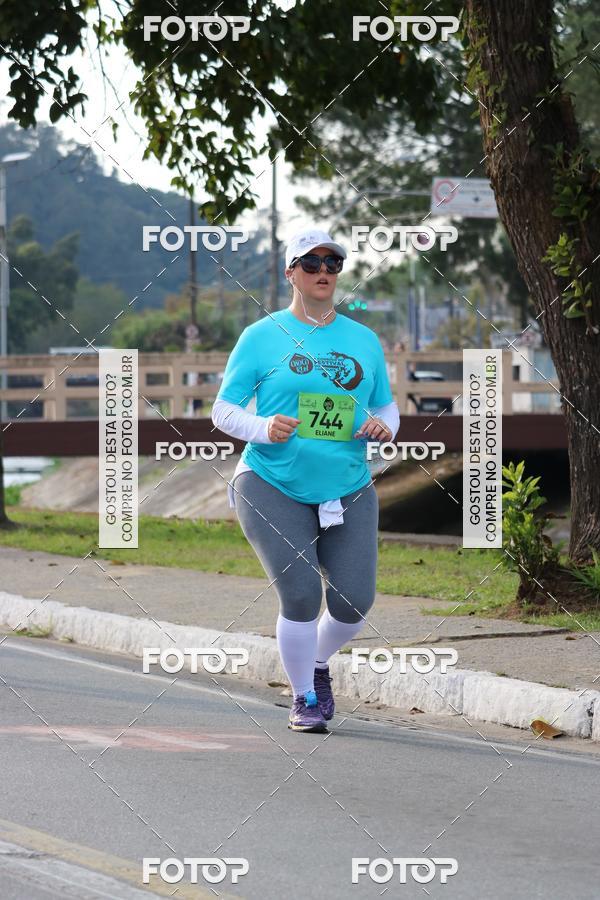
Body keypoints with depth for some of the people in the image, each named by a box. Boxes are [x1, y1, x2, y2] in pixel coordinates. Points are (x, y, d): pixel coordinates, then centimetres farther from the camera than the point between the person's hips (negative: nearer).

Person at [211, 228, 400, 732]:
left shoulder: (364, 340, 11)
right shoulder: (262, 336, 0)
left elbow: (387, 406, 18)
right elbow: (224, 411, 1)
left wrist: (384, 426, -5)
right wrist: (265, 429, -18)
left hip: (349, 493, 3)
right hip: (273, 488, -3)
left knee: (355, 602, -5)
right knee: (301, 595, -16)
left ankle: (318, 664, 29)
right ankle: (304, 697, 6)